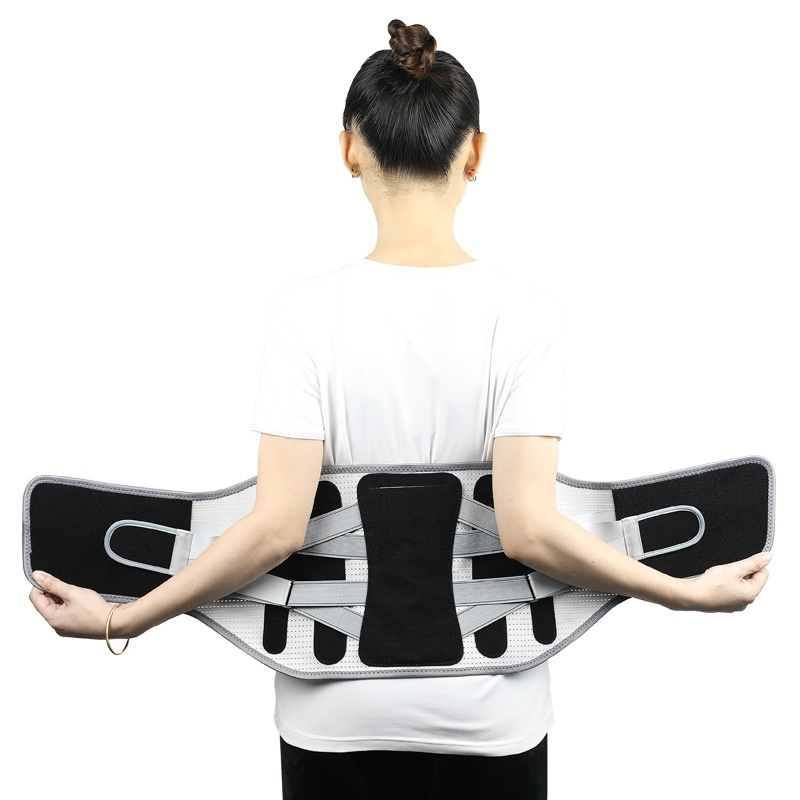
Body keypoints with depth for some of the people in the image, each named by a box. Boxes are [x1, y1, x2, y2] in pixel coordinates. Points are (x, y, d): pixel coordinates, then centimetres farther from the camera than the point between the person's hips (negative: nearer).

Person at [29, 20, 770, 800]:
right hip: (487, 708, 0)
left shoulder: (309, 310, -13)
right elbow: (530, 528, -18)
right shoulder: (522, 312, -13)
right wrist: (691, 592, -5)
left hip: (338, 709, 0)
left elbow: (278, 525, -17)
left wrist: (120, 620, -5)